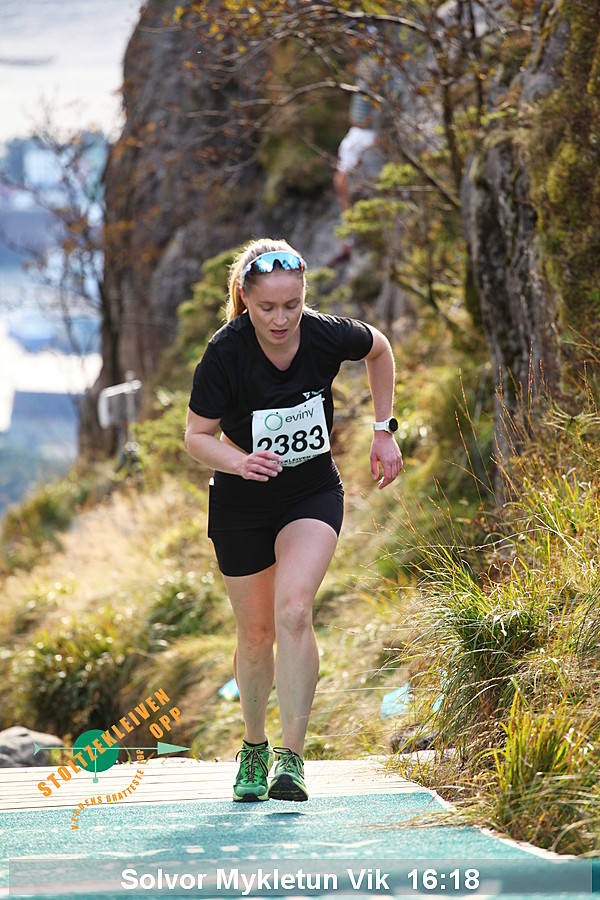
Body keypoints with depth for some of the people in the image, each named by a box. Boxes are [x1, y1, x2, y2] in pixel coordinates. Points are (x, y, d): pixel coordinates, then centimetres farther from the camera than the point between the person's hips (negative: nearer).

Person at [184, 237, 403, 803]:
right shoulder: (225, 354, -23)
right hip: (241, 506, 0)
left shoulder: (327, 336, -18)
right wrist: (239, 460, -33)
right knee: (256, 635, 7)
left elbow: (379, 349, 5)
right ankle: (253, 746, 33)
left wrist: (383, 431, 6)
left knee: (293, 610, -22)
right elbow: (197, 436, -12)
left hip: (313, 495, 0)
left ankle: (292, 757, -18)